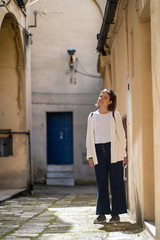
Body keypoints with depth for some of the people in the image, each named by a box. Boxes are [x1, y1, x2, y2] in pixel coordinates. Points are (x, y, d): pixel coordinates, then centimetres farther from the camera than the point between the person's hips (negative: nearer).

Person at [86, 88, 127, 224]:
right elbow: (90, 136, 13)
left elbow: (121, 134, 5)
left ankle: (116, 213, 5)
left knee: (116, 182, -1)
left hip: (113, 151, -2)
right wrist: (90, 155, 6)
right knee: (101, 183, 3)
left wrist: (123, 153, 1)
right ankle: (102, 214, 7)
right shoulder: (92, 116, 11)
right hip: (98, 151, 2)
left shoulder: (115, 115, 4)